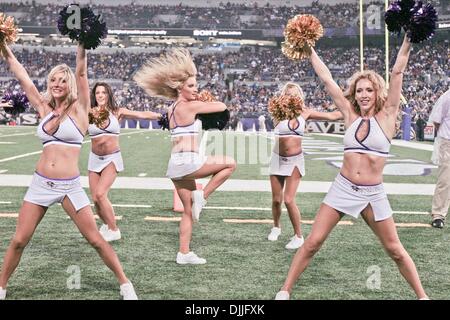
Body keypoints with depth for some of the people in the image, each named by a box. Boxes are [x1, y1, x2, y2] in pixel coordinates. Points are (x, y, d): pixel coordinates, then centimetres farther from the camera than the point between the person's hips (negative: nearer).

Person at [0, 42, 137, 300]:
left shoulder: (78, 109, -1)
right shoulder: (44, 109, 9)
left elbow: (82, 72, -12)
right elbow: (21, 75, 12)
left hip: (70, 187, -3)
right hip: (40, 184, 4)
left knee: (96, 240, 0)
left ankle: (125, 285, 13)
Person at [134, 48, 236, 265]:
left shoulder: (172, 109, 16)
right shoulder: (190, 106, -9)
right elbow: (222, 107, -2)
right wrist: (203, 102, 16)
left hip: (176, 165, 9)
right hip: (188, 162, -9)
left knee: (189, 210, 14)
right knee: (230, 164, 7)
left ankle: (184, 253, 12)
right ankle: (202, 196, 3)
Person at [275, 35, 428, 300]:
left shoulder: (386, 115, -3)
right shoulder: (351, 115, 3)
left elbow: (397, 73, -9)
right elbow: (326, 78, 4)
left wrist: (408, 39, -14)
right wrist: (310, 50, 5)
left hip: (373, 194, -2)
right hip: (342, 188, 2)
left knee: (395, 250, 7)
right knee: (313, 242, 0)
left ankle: (422, 296, 22)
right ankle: (285, 291, 8)